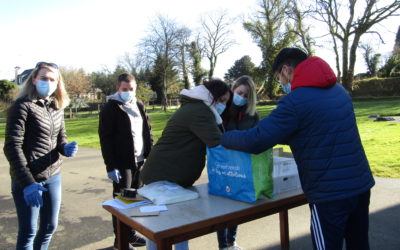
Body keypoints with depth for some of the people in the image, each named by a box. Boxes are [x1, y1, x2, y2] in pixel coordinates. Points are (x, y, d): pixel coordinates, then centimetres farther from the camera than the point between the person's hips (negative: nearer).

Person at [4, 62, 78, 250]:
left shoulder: (57, 108, 8)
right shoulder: (22, 106, -12)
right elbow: (12, 147, -16)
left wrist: (66, 148, -8)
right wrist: (27, 182, -23)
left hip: (53, 177, 6)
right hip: (27, 179, -6)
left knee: (50, 226, 16)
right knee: (28, 231, 5)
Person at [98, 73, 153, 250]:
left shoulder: (139, 105, 12)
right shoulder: (110, 108, -7)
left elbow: (147, 131, 15)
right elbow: (105, 139, -11)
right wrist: (110, 166, -16)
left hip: (140, 161, 6)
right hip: (122, 163, -6)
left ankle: (131, 234, 28)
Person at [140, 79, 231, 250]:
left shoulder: (194, 108, 15)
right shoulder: (199, 112, -19)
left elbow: (211, 140, 13)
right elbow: (218, 143, -27)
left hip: (177, 177, 10)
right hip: (162, 178, -10)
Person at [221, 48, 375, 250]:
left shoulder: (294, 101, -17)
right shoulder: (338, 90, 9)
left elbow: (255, 141, -19)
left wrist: (224, 138, -1)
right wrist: (278, 135, 17)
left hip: (330, 194, -8)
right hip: (361, 184, 8)